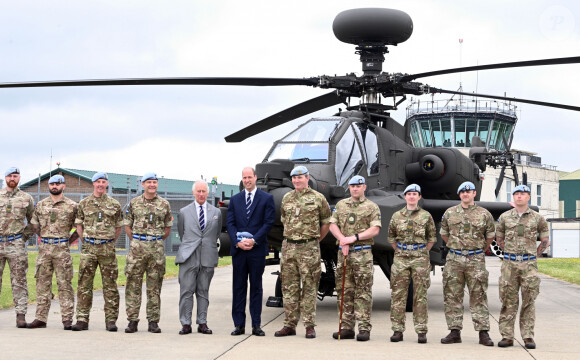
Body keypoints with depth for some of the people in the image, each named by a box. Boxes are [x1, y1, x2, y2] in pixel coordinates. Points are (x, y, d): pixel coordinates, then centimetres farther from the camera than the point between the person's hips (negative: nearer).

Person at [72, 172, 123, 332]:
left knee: (110, 285, 1)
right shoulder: (84, 203, 8)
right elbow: (79, 225, 15)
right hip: (88, 249, 0)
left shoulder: (114, 204, 7)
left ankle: (111, 320, 6)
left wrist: (109, 242, 9)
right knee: (84, 285, -1)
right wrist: (86, 241, 8)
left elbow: (119, 227, 15)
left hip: (107, 249, 0)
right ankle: (82, 320, 3)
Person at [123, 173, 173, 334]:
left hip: (157, 248, 0)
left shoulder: (164, 204, 8)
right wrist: (136, 241, 5)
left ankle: (153, 321, 8)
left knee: (154, 286, 3)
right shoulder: (134, 203, 7)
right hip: (137, 248, 0)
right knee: (133, 285, -2)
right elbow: (127, 226, 12)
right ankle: (132, 320, 4)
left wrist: (157, 241, 8)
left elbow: (168, 228, 15)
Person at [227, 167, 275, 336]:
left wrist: (254, 240, -13)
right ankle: (239, 324, 7)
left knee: (256, 286, 2)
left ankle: (256, 325, 5)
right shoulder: (235, 199, 13)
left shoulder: (266, 198, 4)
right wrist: (237, 242, -8)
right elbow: (230, 223, 7)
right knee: (238, 286, 4)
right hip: (238, 249, 3)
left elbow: (268, 222, -3)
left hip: (257, 249, -3)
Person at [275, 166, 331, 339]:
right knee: (289, 287, 5)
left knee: (309, 287, -2)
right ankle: (290, 325, 10)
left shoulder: (318, 198, -1)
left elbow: (326, 222, 7)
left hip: (309, 248, -4)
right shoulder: (286, 198, 12)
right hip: (288, 247, 4)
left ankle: (309, 326, 2)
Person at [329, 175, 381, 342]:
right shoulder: (341, 205, 16)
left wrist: (354, 237, -15)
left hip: (362, 253, -4)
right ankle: (346, 327, 10)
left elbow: (375, 229, -6)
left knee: (363, 292, -6)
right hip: (343, 253, 4)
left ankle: (364, 328, -4)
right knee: (344, 290, 5)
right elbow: (332, 225, 9)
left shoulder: (372, 207, 4)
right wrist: (342, 240, -8)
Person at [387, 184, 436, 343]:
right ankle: (398, 330, 5)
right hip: (400, 258, 2)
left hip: (420, 258, -2)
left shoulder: (426, 216, 5)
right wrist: (399, 251, 10)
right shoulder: (397, 216, 9)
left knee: (420, 296, 0)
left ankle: (421, 331, 3)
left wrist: (423, 252, 5)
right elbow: (391, 237, 16)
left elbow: (432, 238, 11)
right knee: (398, 294, 0)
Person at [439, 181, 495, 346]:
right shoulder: (450, 213, 8)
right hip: (454, 259, 2)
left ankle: (483, 333, 0)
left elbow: (490, 236, 16)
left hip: (476, 260, -2)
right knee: (453, 297, 2)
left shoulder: (484, 214, 3)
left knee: (478, 297, -1)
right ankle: (454, 332, 9)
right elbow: (443, 234, 20)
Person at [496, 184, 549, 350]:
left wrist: (534, 255, 5)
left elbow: (545, 240, 12)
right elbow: (499, 238, 17)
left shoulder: (537, 218, 4)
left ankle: (528, 336, 6)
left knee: (529, 301, 2)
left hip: (529, 264, -1)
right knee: (508, 301, 1)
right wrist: (510, 252, 10)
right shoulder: (505, 217, 6)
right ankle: (507, 336, 5)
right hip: (509, 264, 1)